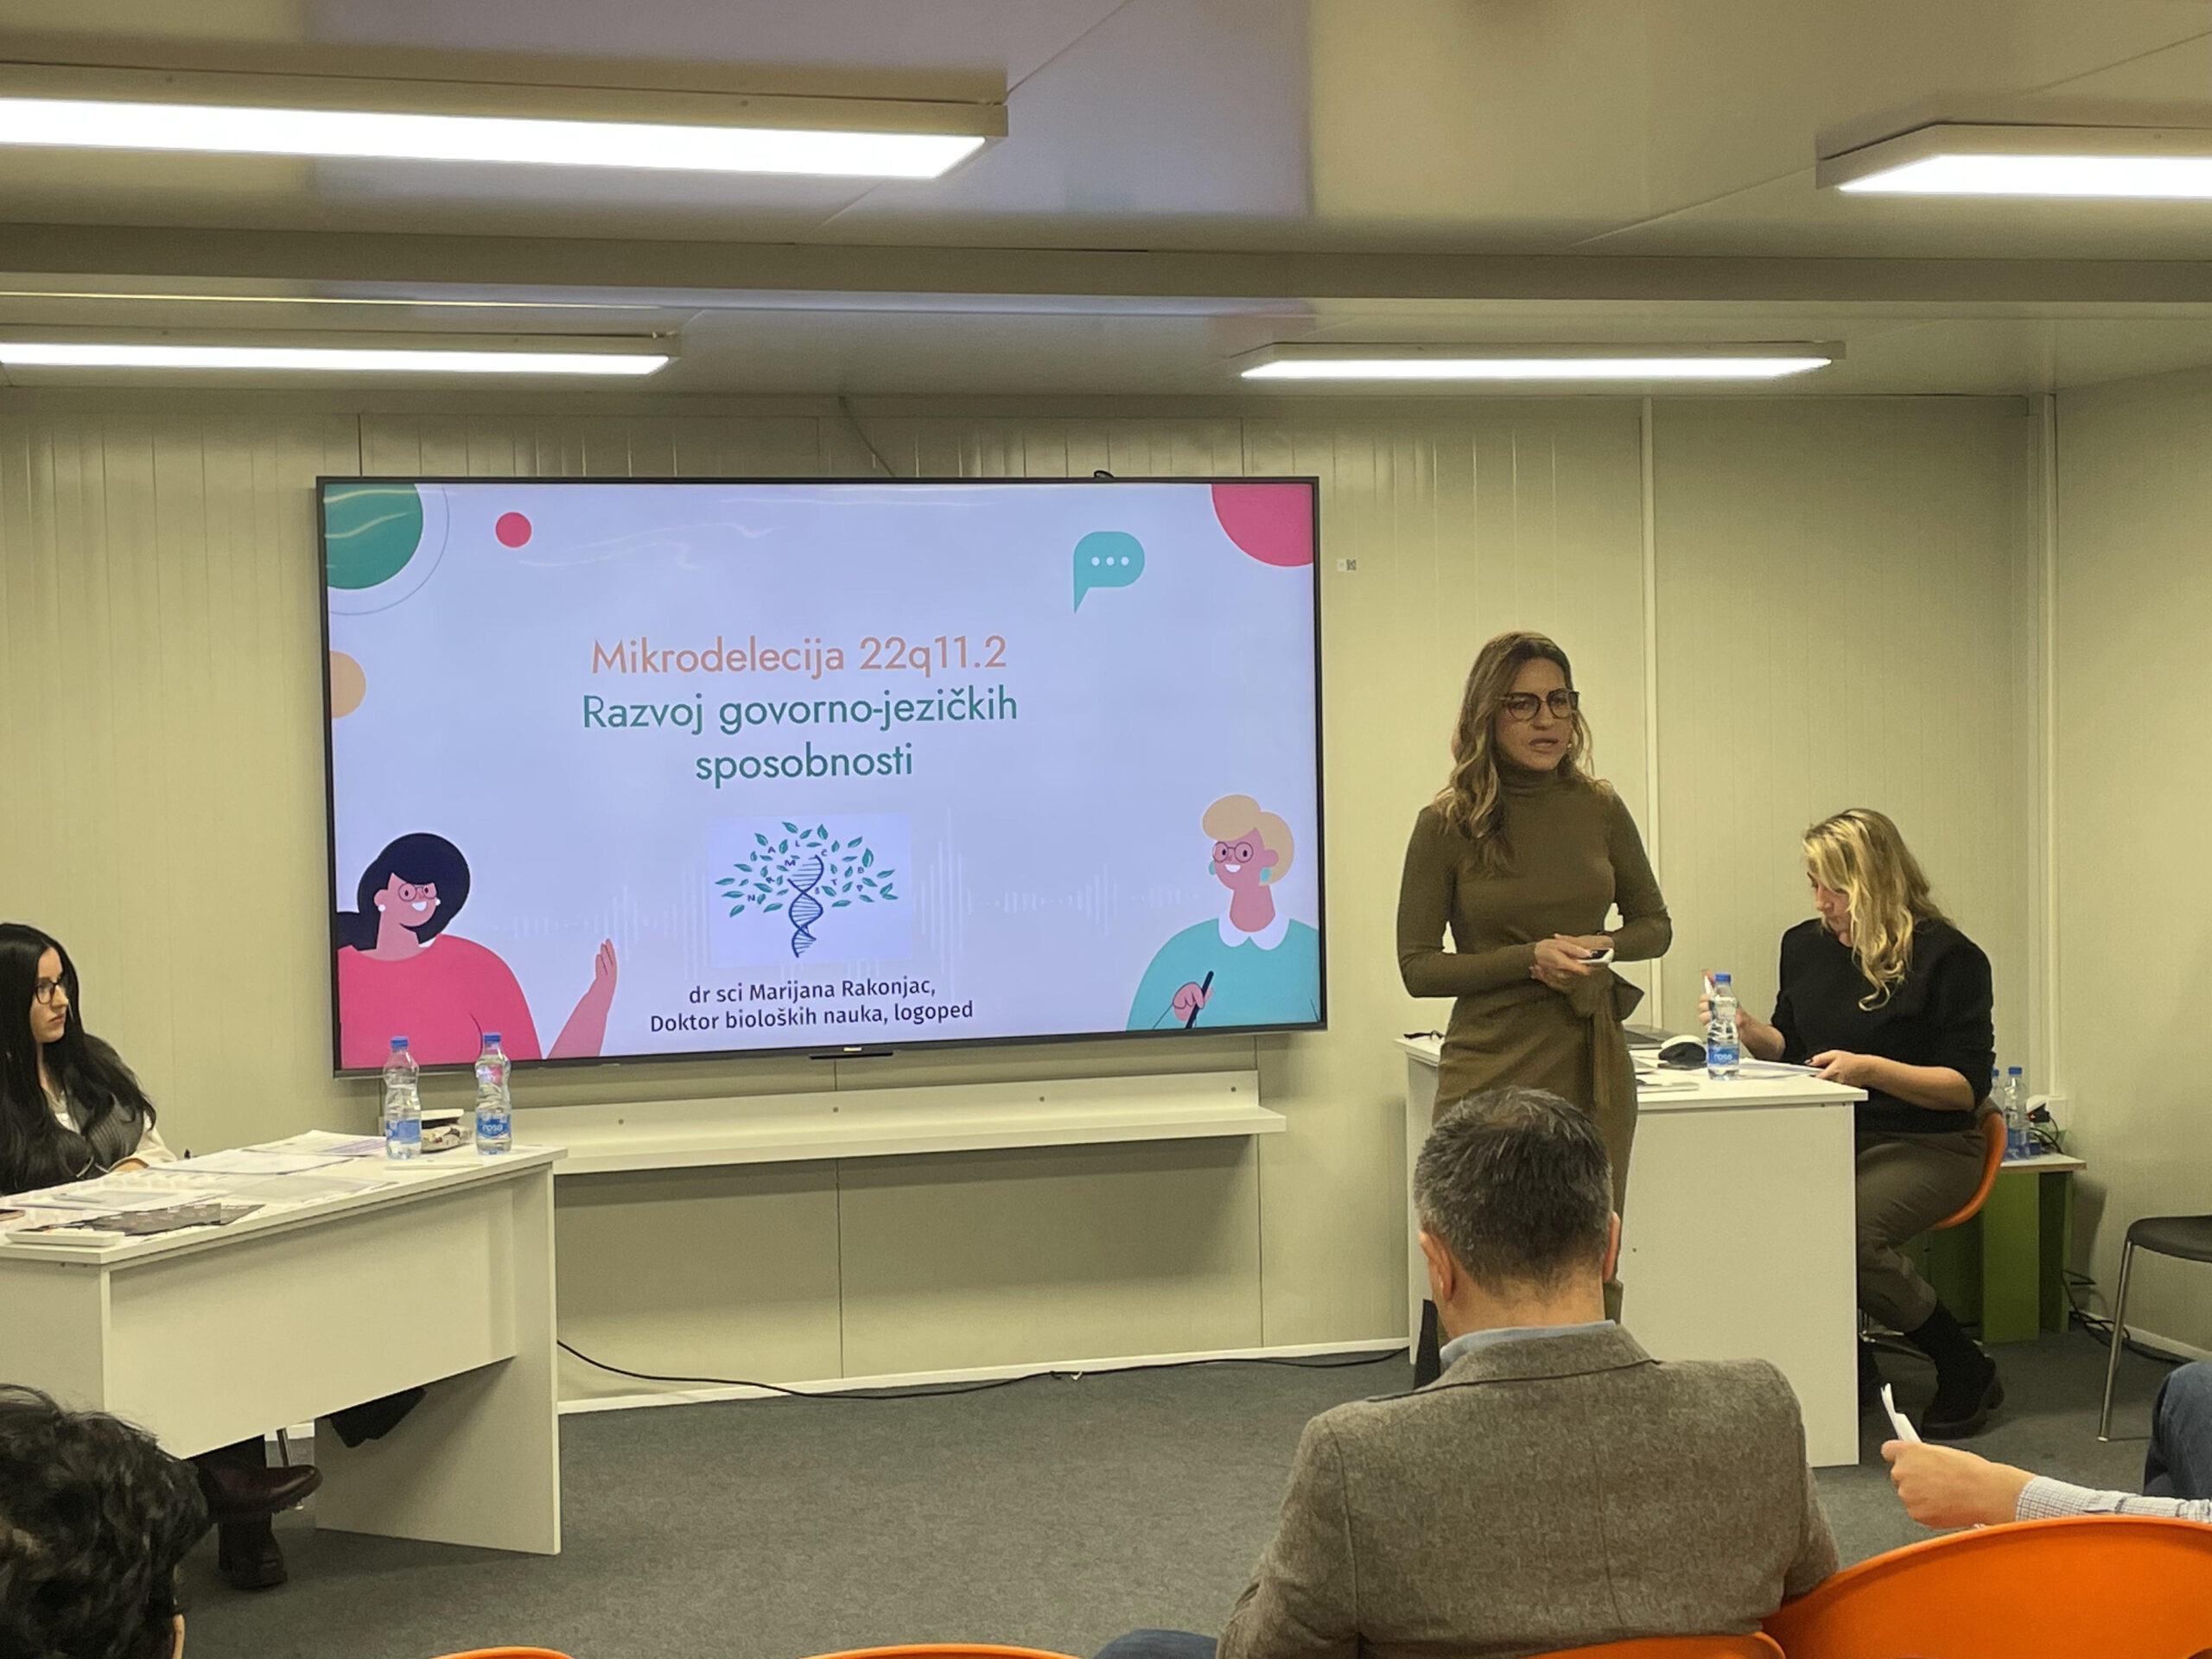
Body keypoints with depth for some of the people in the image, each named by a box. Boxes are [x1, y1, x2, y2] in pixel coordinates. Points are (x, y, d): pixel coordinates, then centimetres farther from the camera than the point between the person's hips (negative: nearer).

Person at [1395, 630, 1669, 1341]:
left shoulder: (1599, 810, 4)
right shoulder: (1447, 823, -5)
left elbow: (1654, 924, 16)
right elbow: (1417, 967, -2)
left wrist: (1602, 946, -6)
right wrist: (1531, 958, -14)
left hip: (1592, 1070, 3)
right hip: (1491, 1072, -3)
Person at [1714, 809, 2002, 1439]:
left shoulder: (1949, 958, -8)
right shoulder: (1806, 946, 11)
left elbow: (1967, 1086, -11)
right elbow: (1790, 1047, 24)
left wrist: (1872, 1070, -23)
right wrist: (1747, 1031, 1)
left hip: (1925, 1145, -6)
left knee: (1852, 1228, -34)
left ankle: (1967, 1370, -7)